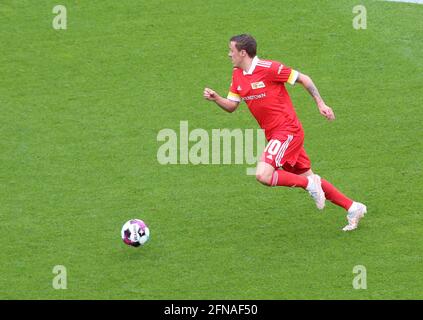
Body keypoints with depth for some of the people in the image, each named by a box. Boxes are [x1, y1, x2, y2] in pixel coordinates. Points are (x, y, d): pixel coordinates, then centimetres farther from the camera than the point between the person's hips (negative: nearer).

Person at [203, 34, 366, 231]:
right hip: (274, 134, 9)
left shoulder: (268, 68, -16)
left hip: (287, 131, -9)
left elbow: (303, 79, -8)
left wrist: (320, 104, -8)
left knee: (263, 175, -23)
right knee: (306, 177, 12)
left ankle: (310, 184, -6)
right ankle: (352, 208, 20)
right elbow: (231, 106, 11)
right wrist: (216, 98, -8)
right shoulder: (237, 75, 8)